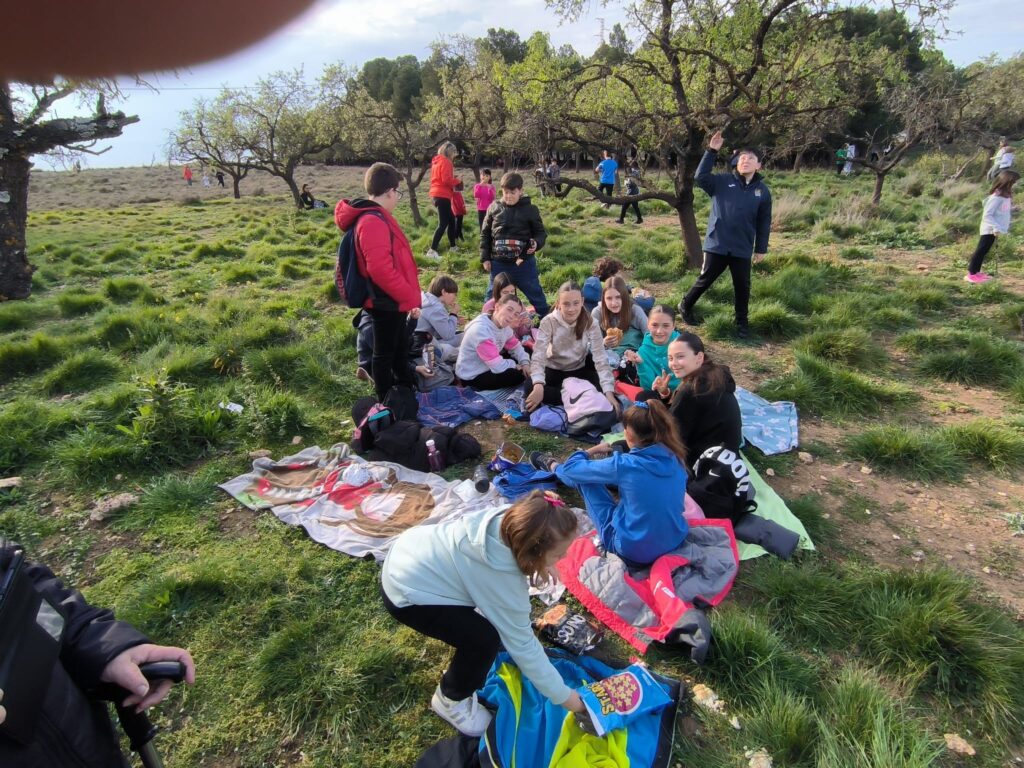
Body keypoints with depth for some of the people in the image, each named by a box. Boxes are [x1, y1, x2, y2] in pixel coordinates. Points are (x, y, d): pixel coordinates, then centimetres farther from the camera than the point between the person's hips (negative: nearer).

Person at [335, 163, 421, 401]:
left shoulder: (376, 217, 11)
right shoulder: (374, 221, -21)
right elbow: (381, 269, -29)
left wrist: (408, 297, 15)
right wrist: (410, 299, -20)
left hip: (391, 302, 10)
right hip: (387, 303, -10)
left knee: (400, 350, 24)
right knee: (385, 355, 5)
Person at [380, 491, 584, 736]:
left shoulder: (509, 519, -15)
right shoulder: (502, 577, -32)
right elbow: (521, 644, -21)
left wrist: (538, 569, 0)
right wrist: (564, 696, -11)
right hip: (405, 593, -8)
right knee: (485, 639, -16)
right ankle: (450, 699, 10)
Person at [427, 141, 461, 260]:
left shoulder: (437, 161, 18)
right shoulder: (445, 162, -10)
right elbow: (446, 180, -20)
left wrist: (453, 179, 9)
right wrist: (457, 180, -3)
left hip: (438, 194, 10)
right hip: (442, 195, -10)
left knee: (451, 220, 18)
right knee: (443, 224, -12)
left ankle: (452, 247, 25)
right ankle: (432, 251, -19)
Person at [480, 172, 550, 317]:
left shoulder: (530, 209, -3)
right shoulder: (494, 208, 2)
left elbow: (541, 232, 4)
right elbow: (485, 234, 8)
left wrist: (536, 243, -19)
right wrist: (485, 258, 4)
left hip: (524, 262, -1)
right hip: (499, 263, 2)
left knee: (535, 293, 8)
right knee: (493, 295, 12)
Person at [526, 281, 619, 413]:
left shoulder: (590, 324, -18)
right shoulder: (548, 322, -21)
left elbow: (601, 359, -23)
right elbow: (538, 356, -28)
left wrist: (609, 392, -36)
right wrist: (538, 386, -46)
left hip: (579, 371, 0)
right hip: (554, 370, 0)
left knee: (599, 389, -27)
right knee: (530, 388, -29)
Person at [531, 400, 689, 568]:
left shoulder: (625, 464, -23)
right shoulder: (675, 459, -7)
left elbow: (571, 468, -9)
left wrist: (593, 450, 9)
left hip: (632, 551, -5)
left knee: (582, 475, 7)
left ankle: (552, 466, 36)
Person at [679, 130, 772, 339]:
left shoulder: (762, 190, 5)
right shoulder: (722, 181, 0)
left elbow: (764, 222, 9)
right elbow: (700, 177, -16)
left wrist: (761, 248, 8)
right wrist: (711, 152, -21)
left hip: (742, 249, 2)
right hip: (717, 244, -2)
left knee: (742, 286, 8)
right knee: (704, 280, 8)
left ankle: (741, 322, 23)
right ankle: (685, 306, 30)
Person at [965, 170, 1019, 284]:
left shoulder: (1006, 196, 9)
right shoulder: (996, 197, -20)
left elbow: (1005, 214, 16)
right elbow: (987, 215, -22)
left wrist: (1006, 226, 14)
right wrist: (996, 228, -25)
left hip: (995, 229, 9)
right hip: (990, 230, -9)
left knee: (984, 251, 14)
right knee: (981, 251, -3)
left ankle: (976, 272, 21)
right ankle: (971, 274, 1)